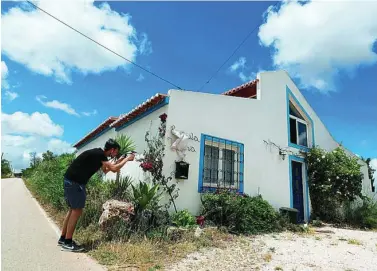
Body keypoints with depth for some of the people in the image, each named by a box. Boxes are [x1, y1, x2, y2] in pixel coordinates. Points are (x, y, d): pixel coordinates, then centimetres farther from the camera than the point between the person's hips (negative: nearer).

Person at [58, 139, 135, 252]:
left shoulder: (99, 154, 13)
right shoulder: (99, 154, -16)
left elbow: (105, 170, 25)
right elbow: (114, 169, -22)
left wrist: (119, 161, 20)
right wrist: (127, 159, -10)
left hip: (72, 180, 10)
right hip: (74, 182, -10)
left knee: (73, 209, 15)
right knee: (77, 210, -5)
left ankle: (63, 238, 24)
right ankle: (67, 242, 2)